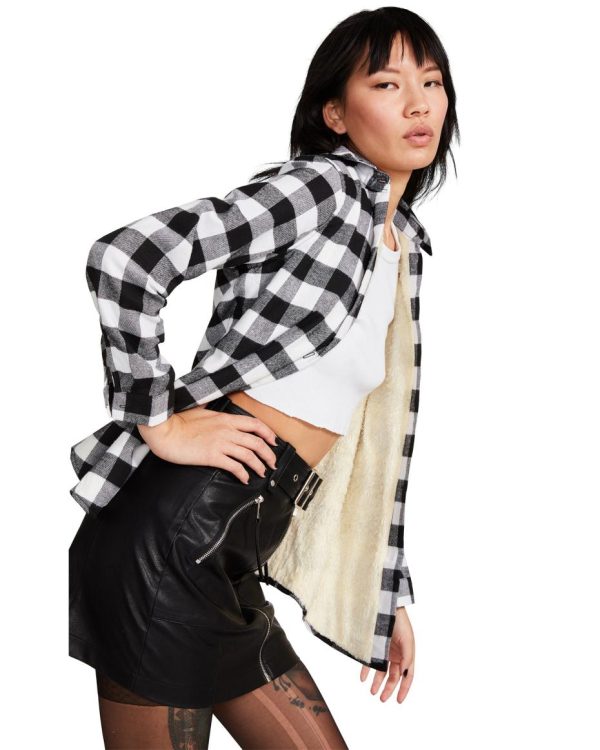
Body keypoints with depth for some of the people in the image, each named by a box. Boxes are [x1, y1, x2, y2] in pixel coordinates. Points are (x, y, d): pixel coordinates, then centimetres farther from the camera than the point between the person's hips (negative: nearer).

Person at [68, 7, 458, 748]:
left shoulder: (404, 246, 17)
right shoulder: (318, 187, -9)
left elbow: (371, 434, 20)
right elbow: (123, 259, -20)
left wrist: (387, 594, 20)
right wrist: (158, 423, -15)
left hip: (229, 562, 8)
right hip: (175, 540, -8)